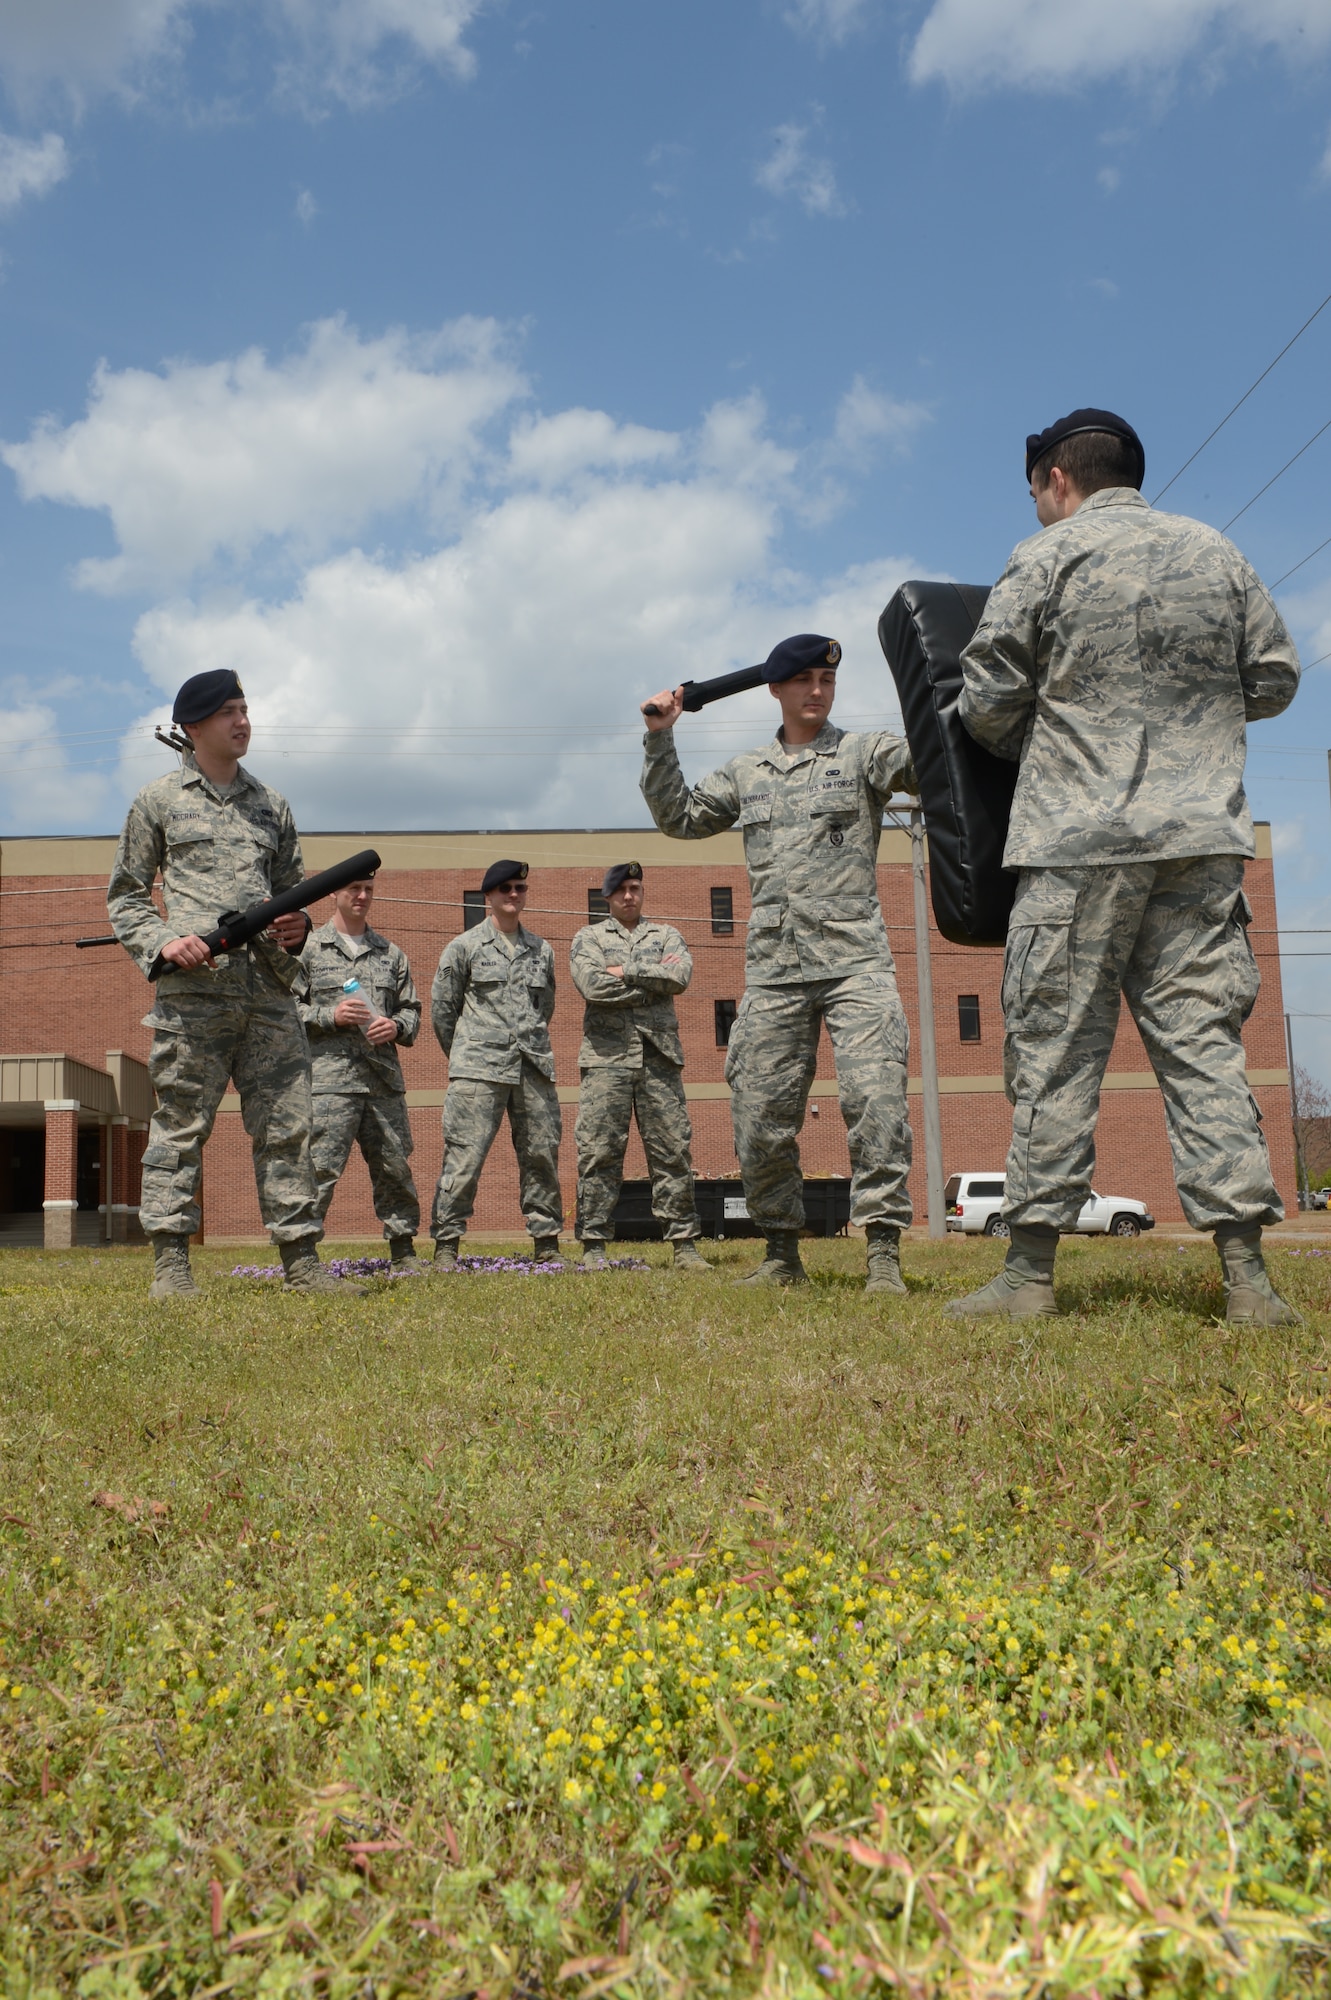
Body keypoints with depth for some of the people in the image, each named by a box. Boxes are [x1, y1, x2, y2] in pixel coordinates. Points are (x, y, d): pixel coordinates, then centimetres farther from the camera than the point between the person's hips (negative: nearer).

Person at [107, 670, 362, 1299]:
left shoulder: (271, 805, 19)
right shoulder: (159, 800, 9)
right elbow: (124, 895, 10)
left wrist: (298, 925, 3)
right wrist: (163, 941, -9)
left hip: (269, 988, 4)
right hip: (192, 987, -3)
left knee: (286, 1126, 1)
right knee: (181, 1124, -2)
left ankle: (301, 1260, 5)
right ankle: (170, 1262, 4)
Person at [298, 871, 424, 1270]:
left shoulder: (392, 953, 19)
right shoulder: (307, 948, 7)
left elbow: (411, 1009, 20)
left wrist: (397, 1026, -2)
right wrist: (331, 1016, -12)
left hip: (384, 1077, 4)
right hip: (329, 1078, -4)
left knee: (395, 1168, 7)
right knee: (320, 1169, -8)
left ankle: (404, 1252, 17)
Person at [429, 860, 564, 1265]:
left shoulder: (542, 950, 16)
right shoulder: (464, 947, 5)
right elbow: (441, 1008, 9)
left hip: (534, 1067, 4)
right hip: (479, 1072, -4)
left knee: (541, 1155, 5)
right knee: (464, 1156, -7)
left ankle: (547, 1242, 14)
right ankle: (446, 1243, 0)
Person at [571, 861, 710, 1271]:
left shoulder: (665, 935, 18)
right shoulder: (588, 937, 13)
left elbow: (681, 976, -3)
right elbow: (592, 985, -7)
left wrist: (627, 971, -6)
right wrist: (654, 979, -2)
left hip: (659, 1053, 1)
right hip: (607, 1056, -1)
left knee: (673, 1150, 0)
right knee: (599, 1152, -4)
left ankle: (685, 1244, 4)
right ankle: (593, 1245, 2)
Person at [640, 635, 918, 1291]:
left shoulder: (864, 752, 8)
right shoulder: (747, 773, 19)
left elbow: (925, 764, -10)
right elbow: (679, 818, 23)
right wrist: (660, 743, 15)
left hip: (856, 960, -3)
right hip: (773, 970, 4)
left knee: (875, 1098, -16)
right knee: (760, 1117, 3)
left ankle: (883, 1252, -10)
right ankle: (782, 1252, 17)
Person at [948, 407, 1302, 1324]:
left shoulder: (1048, 556, 0)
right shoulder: (1217, 553, 13)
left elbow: (988, 697, -3)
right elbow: (1274, 679, 15)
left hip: (1080, 838, -4)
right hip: (1204, 835, 4)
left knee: (1057, 1046, 0)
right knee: (1203, 1038, 4)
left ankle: (1031, 1270, 4)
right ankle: (1247, 1272, 1)